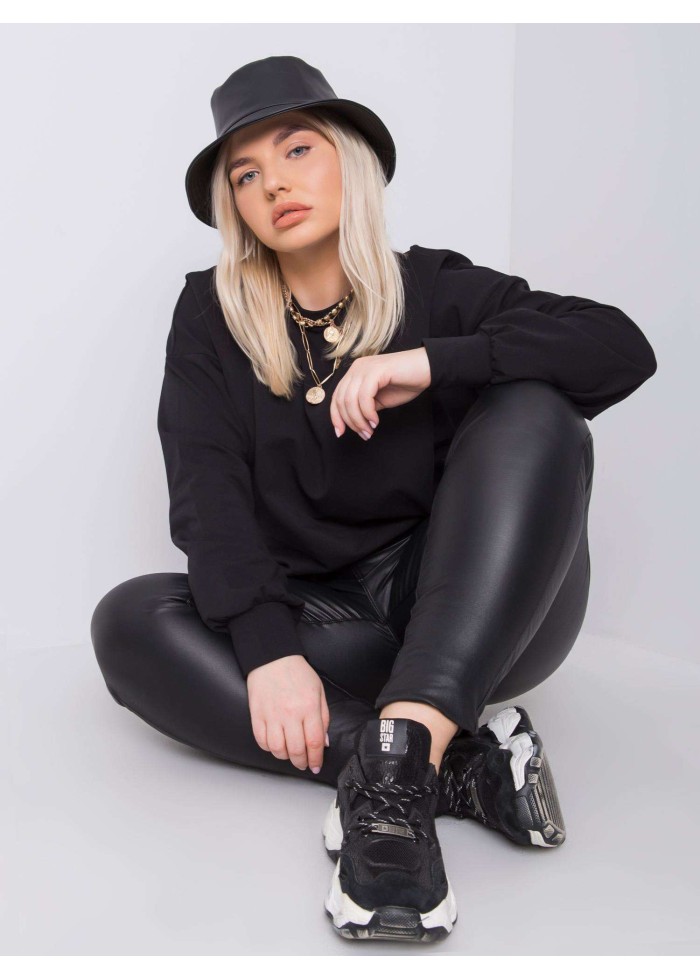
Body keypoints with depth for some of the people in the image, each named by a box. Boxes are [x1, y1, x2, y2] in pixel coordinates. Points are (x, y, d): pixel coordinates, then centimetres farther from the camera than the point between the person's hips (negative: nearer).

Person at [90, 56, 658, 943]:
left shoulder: (436, 289, 2)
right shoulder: (210, 316, 5)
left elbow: (624, 349, -12)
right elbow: (207, 494, -9)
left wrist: (431, 364, -23)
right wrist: (269, 645, -25)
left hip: (477, 624, -1)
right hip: (314, 618, 2)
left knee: (533, 413, -24)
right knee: (127, 622, -22)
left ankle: (398, 760, -39)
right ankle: (454, 768, -30)